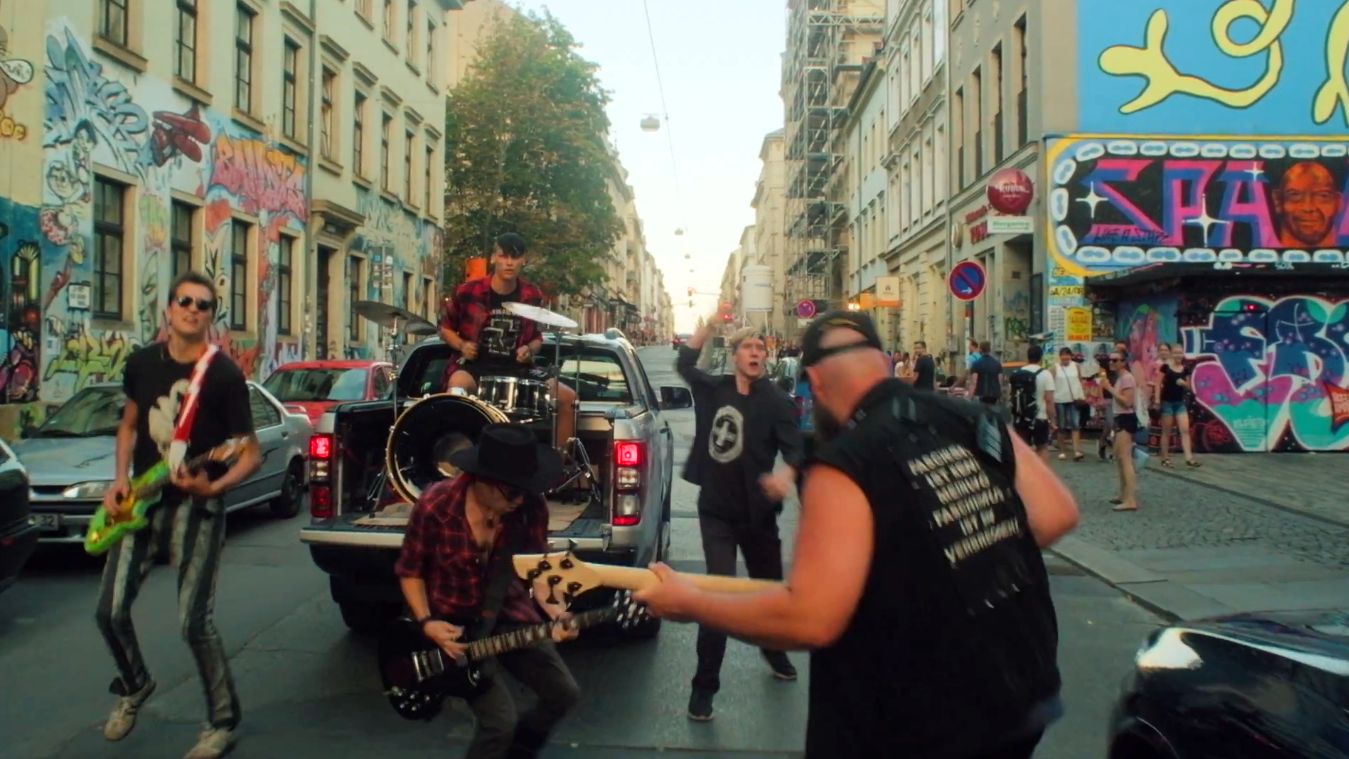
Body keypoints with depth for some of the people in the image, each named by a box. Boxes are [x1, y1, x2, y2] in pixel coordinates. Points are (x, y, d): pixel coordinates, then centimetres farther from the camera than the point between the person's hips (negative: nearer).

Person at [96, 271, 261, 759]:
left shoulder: (224, 375, -13)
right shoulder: (141, 363, 4)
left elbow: (251, 454, -11)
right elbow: (129, 425, 19)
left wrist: (214, 487, -29)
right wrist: (120, 480, 4)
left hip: (196, 506, -5)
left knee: (194, 622, -7)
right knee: (110, 611, 7)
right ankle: (134, 685, 38)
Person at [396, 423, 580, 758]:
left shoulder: (531, 507, -14)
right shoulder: (435, 505, -23)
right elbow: (409, 570, -7)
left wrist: (551, 607, -16)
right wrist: (427, 623, -18)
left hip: (508, 612, 4)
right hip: (453, 623, -4)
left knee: (564, 693, 4)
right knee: (500, 720, -15)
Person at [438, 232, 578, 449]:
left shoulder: (532, 297, 3)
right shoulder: (467, 292, -6)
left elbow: (537, 337, 16)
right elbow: (445, 328, 7)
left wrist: (530, 349, -7)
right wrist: (462, 345, -13)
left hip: (516, 370, 4)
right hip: (473, 366, -4)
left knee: (568, 397, -8)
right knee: (458, 386, -40)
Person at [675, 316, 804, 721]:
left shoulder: (776, 400, -10)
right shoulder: (714, 388, -1)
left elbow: (796, 446, -20)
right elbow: (685, 363, 17)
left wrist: (786, 474, -41)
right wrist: (710, 324, 8)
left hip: (756, 511, 0)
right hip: (716, 509, 0)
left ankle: (774, 649, 48)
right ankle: (705, 685, 2)